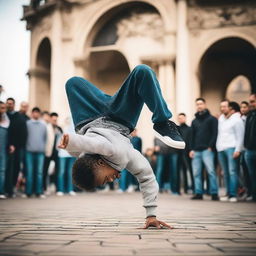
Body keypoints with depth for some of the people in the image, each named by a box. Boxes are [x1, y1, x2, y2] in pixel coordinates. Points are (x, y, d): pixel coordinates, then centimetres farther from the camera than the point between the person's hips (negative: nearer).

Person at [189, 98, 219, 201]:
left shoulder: (212, 119, 5)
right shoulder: (194, 121, 20)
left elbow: (215, 134, -3)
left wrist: (210, 146, -12)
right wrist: (192, 149, 8)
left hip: (207, 150, -5)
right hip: (196, 151, 5)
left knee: (211, 171, -12)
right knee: (196, 173, 2)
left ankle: (214, 193, -7)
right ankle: (198, 193, 8)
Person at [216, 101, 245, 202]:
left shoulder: (236, 119, -2)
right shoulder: (221, 118, 17)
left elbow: (240, 136, -6)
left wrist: (238, 150, -13)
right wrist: (217, 146, 11)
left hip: (231, 148, -6)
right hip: (221, 149, 6)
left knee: (232, 171, -10)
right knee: (226, 173, 8)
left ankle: (233, 194, -9)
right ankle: (228, 193, 13)